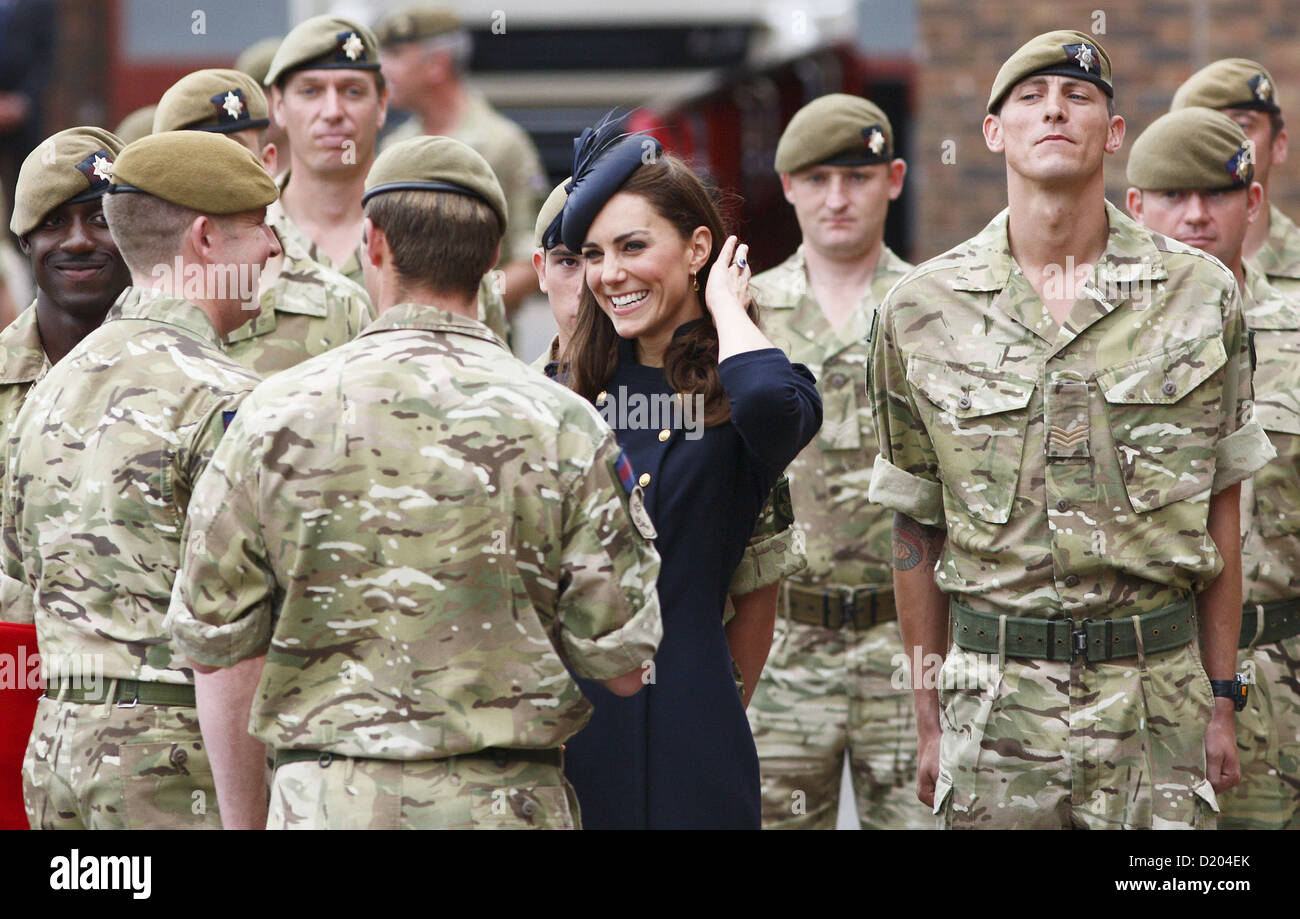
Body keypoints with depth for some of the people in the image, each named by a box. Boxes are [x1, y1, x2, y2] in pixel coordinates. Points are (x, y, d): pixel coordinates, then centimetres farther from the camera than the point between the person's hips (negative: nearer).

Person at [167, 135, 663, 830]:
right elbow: (622, 665, -2)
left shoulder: (278, 414, -1)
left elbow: (221, 650, 2)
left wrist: (244, 824, 13)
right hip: (508, 801, 0)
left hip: (325, 798, 0)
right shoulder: (563, 426, -3)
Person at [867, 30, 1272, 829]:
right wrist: (929, 720, 7)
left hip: (1157, 695, 0)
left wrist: (1221, 701, 6)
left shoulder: (1202, 295, 4)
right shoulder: (923, 310, 3)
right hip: (995, 696, 0)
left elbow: (1220, 510, 7)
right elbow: (916, 529, 8)